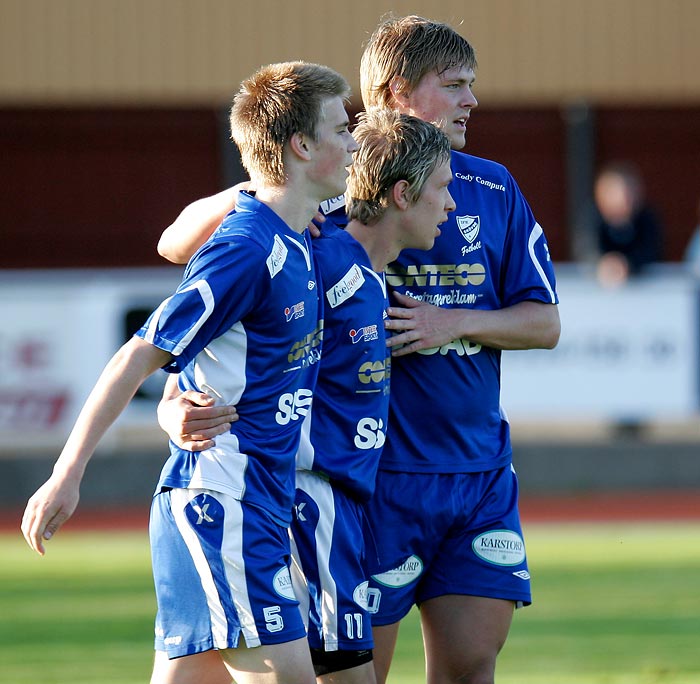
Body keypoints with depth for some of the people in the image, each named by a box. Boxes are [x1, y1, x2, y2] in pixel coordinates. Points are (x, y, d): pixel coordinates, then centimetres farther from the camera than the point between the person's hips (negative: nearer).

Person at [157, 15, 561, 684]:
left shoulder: (493, 189, 10)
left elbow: (543, 322, 10)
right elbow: (177, 243, -5)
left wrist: (454, 323, -8)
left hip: (481, 471, 5)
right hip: (376, 470, -5)